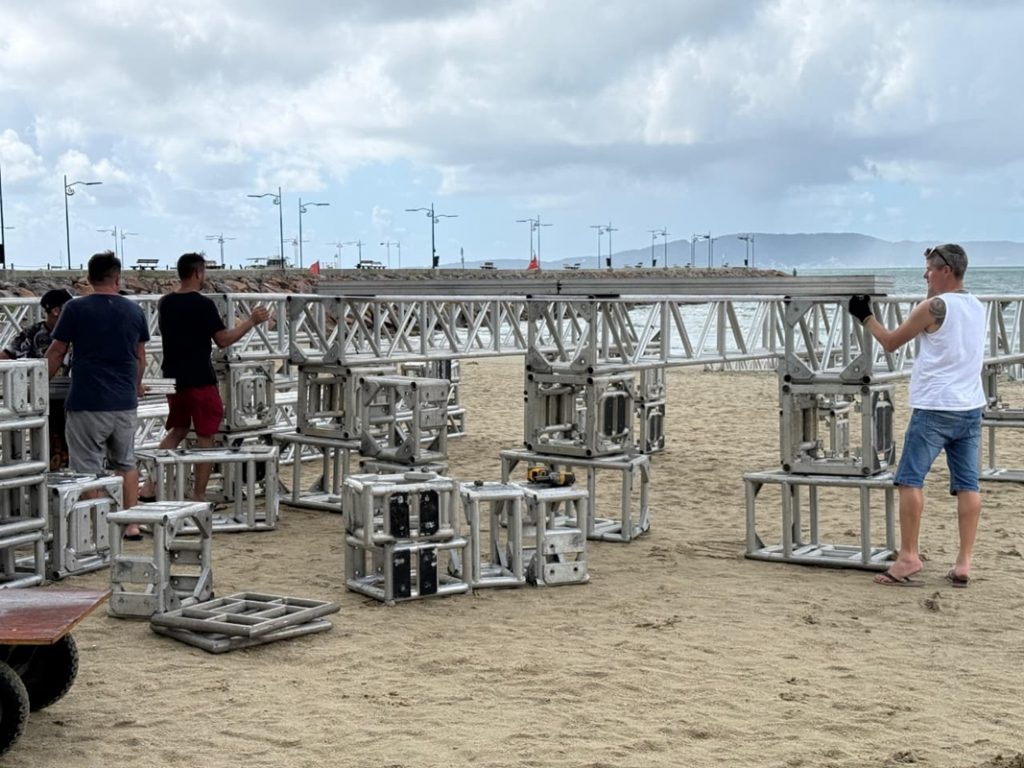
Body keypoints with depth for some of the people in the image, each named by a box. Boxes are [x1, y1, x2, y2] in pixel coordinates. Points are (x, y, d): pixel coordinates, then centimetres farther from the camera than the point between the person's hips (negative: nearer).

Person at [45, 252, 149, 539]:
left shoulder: (75, 309, -6)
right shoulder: (134, 311, 5)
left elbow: (56, 353, -1)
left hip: (87, 401, -4)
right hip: (125, 402, 4)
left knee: (88, 469, 2)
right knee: (126, 463, 16)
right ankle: (131, 524, 16)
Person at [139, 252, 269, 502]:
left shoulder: (165, 303, 6)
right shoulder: (203, 305, -14)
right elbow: (223, 340, -13)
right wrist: (252, 321, -4)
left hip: (173, 377, 7)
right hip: (199, 379, -7)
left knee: (177, 430, 20)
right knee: (205, 437, 3)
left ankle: (150, 486, 11)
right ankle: (199, 496, 5)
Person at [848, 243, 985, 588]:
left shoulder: (934, 307, -10)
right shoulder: (977, 308, 12)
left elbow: (891, 342, -1)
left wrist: (865, 316, 12)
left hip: (934, 408, -7)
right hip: (970, 408, 7)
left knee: (910, 480, -1)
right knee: (967, 484, 4)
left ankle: (908, 557, -2)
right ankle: (963, 563, 4)